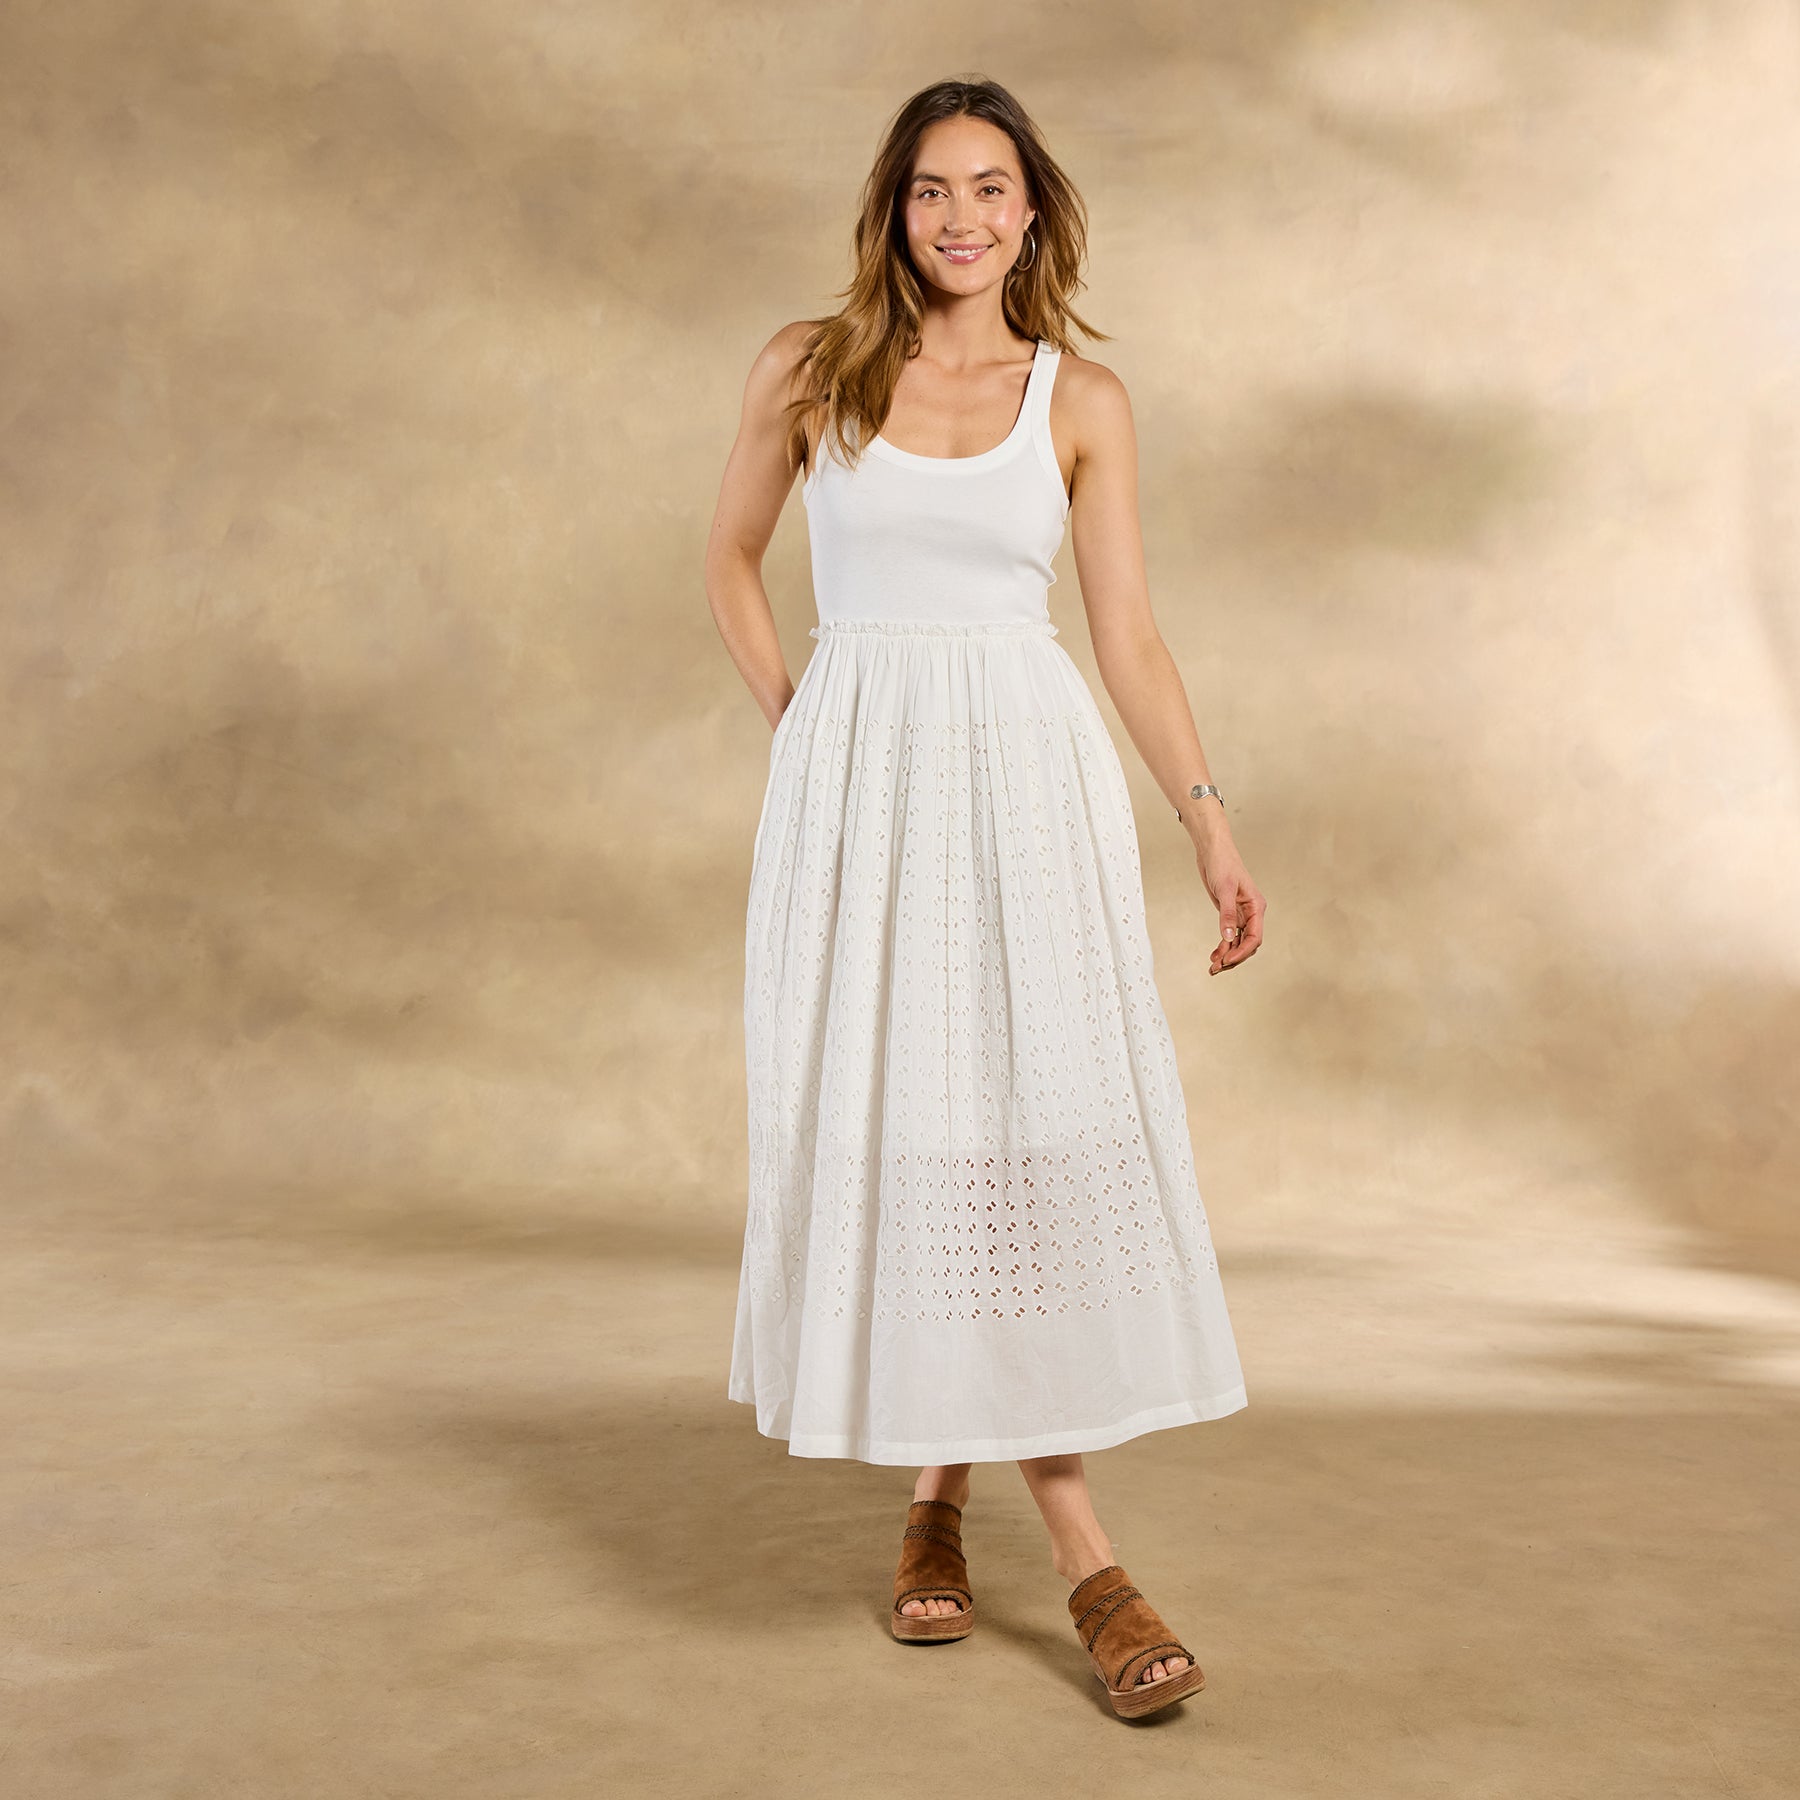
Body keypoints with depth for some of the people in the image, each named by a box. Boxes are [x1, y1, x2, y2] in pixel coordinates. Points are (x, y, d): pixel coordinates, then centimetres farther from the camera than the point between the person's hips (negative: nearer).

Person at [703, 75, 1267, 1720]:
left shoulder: (1082, 400, 6)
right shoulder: (808, 368, 6)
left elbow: (1131, 635, 4)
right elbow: (732, 559, 17)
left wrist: (1211, 819, -5)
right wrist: (793, 722, 6)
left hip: (1030, 782, 0)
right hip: (858, 783, 0)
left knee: (1046, 1127, -7)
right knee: (890, 1129, -2)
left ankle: (946, 1489, 10)